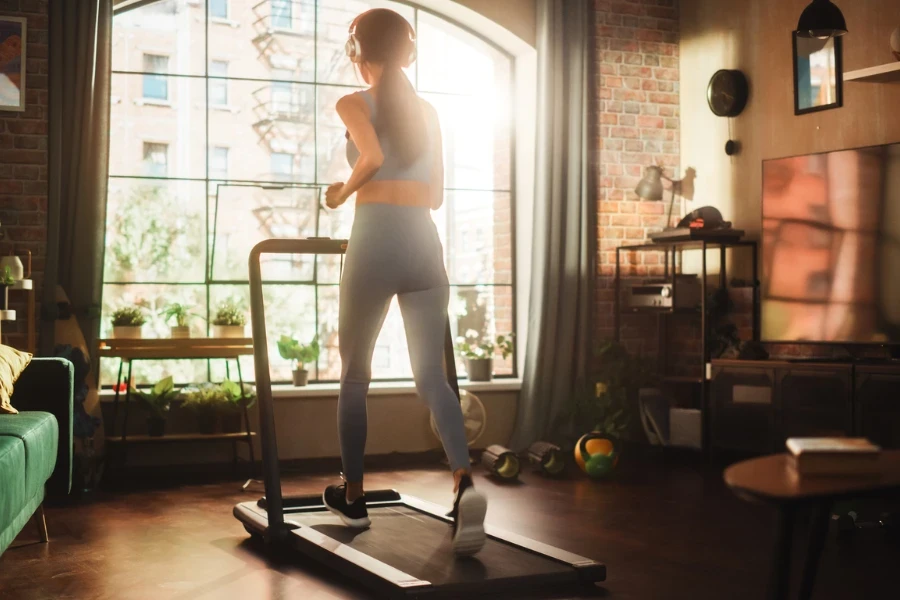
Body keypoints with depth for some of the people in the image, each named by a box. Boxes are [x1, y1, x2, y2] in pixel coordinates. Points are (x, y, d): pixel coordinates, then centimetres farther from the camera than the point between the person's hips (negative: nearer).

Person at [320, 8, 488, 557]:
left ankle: (353, 498, 22)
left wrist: (342, 193, -2)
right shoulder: (429, 112, 17)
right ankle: (465, 483, -22)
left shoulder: (355, 104, 2)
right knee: (432, 375, 1)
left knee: (355, 374, 12)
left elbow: (372, 157, -19)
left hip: (376, 242, -4)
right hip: (425, 244, 4)